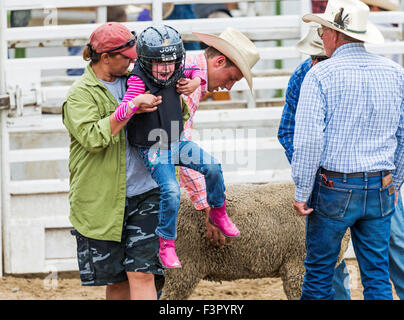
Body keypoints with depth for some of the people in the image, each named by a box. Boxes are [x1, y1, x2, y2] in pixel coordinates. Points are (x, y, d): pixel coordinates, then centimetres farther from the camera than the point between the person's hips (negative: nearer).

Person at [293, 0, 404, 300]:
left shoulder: (321, 75, -10)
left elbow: (309, 140, -14)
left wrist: (302, 193, -7)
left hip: (333, 187, -4)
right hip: (380, 190, 4)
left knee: (319, 270, 8)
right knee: (377, 274, 8)